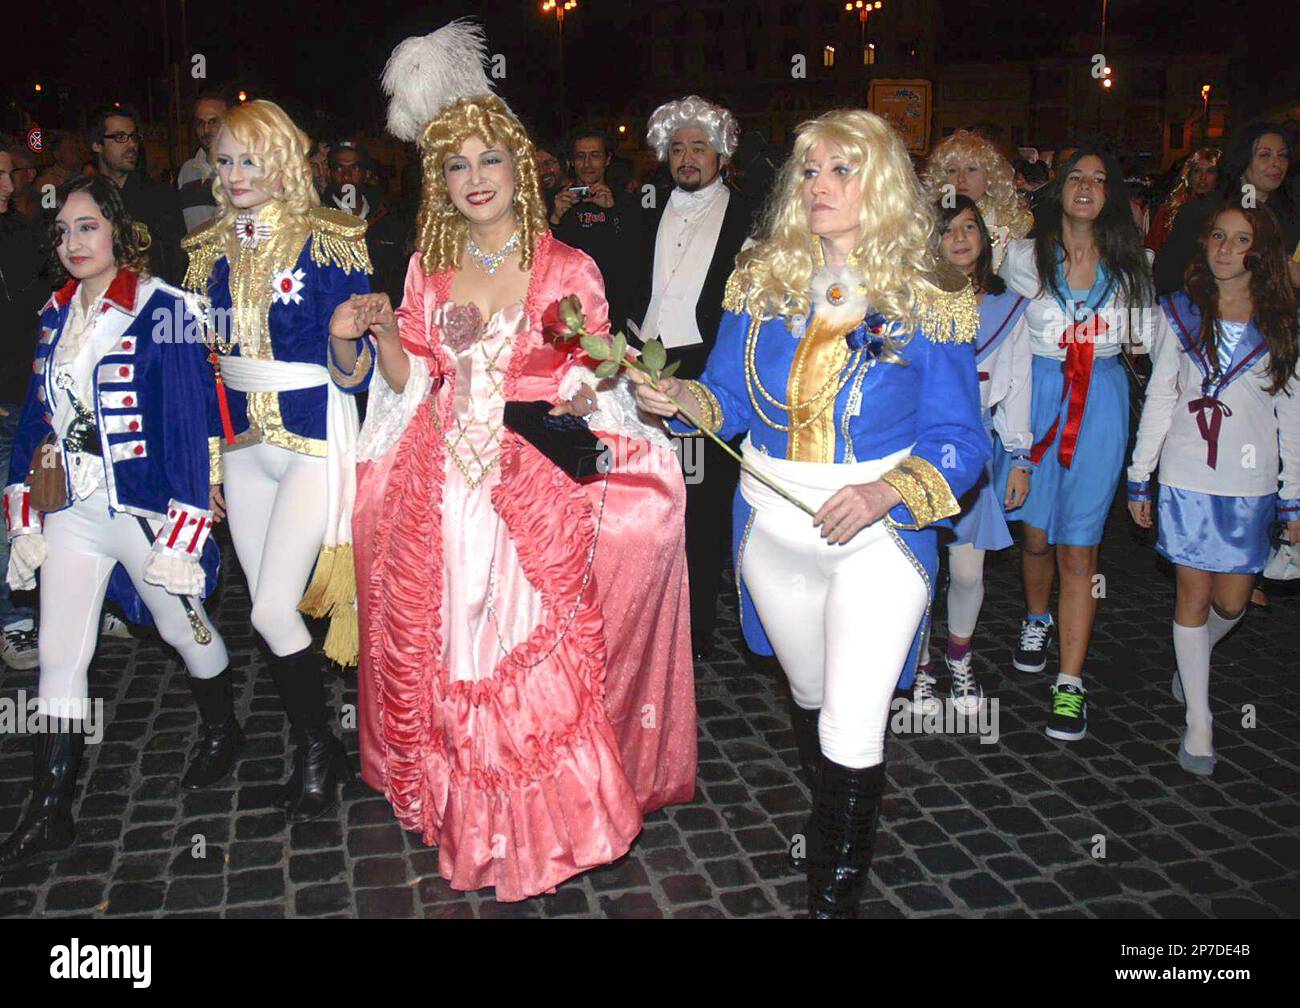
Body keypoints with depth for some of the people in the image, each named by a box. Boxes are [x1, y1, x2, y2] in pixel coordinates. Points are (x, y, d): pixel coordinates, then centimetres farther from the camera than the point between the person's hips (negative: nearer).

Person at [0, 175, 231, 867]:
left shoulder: (162, 310, -10)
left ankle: (222, 730, 42)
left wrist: (180, 534, -17)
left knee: (181, 625, 14)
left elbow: (185, 423, -14)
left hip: (144, 506, -5)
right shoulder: (56, 314, 9)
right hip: (72, 510, 5)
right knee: (58, 660, 4)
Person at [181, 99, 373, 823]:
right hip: (242, 440, 6)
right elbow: (208, 355, 18)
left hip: (314, 437, -6)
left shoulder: (329, 244, -8)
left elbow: (354, 373, -11)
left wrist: (345, 345, -33)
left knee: (273, 611, -10)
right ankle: (315, 748, 27)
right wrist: (209, 449, 16)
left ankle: (319, 750, 11)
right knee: (269, 609, 10)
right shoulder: (213, 251, 10)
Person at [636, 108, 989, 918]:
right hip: (774, 527, 4)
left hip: (880, 533, -4)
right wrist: (683, 400, -18)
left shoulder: (927, 302, -8)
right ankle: (848, 809, 52)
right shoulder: (764, 281, 2)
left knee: (853, 732, -9)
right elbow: (730, 400, 5)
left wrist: (883, 493, -25)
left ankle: (836, 897, 10)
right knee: (812, 697, 23)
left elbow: (960, 441, -8)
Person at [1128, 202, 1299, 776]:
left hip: (1252, 482, 1)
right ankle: (1198, 720, 12)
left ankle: (1196, 657, 39)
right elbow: (1159, 399, 5)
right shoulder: (1179, 313, 3)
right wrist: (1139, 476, 4)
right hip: (1186, 477, -1)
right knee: (1194, 595, 1)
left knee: (1232, 601, 5)